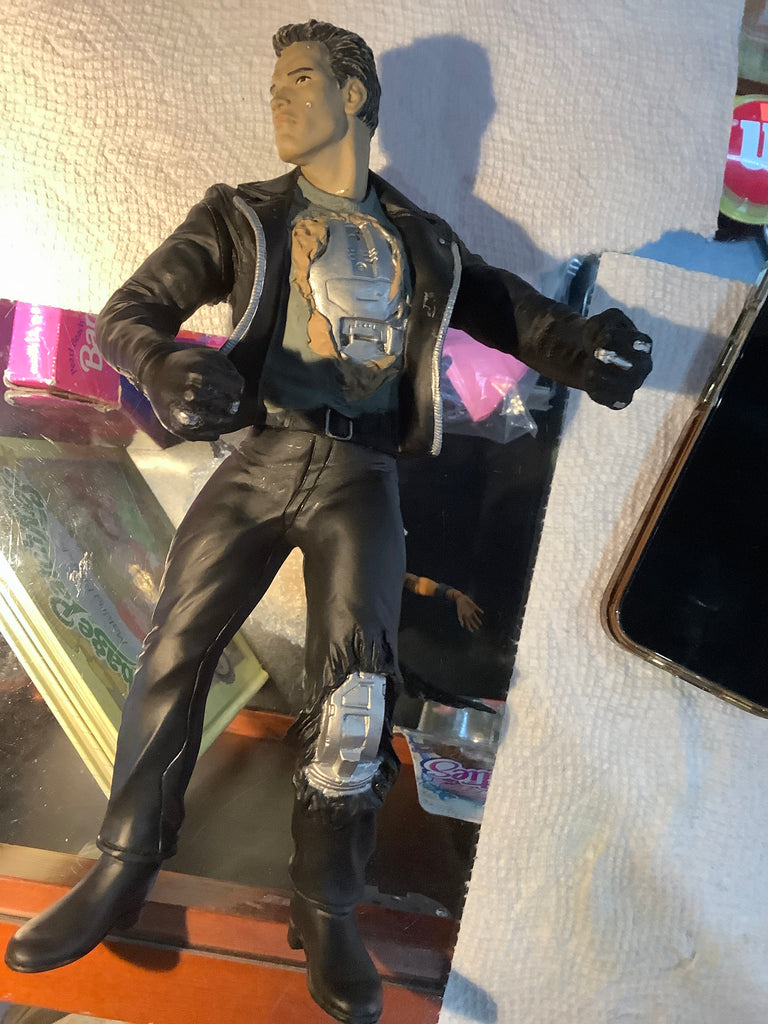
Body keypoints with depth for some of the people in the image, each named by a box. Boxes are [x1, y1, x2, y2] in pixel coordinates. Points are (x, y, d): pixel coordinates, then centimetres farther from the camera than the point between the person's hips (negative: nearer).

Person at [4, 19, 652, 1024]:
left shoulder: (423, 243, 15)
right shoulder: (242, 217, 11)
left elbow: (522, 314, 15)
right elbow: (128, 311, 4)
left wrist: (594, 350, -8)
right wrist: (166, 364, -21)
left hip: (361, 473, 0)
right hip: (261, 458, 1)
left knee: (355, 669, -17)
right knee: (175, 649, -6)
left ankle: (326, 914, -3)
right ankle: (122, 871, 11)